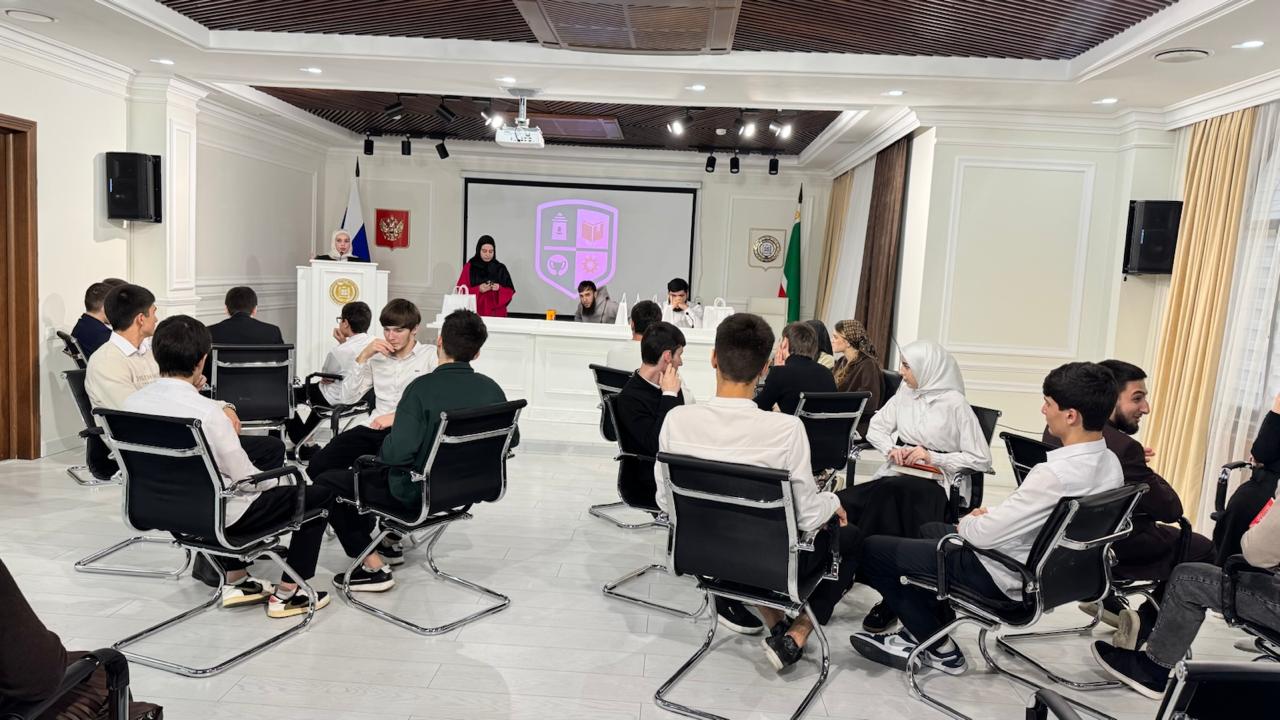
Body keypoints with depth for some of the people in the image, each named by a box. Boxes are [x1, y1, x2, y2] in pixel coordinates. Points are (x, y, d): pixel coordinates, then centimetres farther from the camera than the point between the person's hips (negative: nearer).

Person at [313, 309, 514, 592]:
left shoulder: (423, 388, -25)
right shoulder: (491, 388, -8)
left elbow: (398, 453, -30)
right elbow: (511, 439, 3)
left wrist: (382, 448, -8)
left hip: (417, 495, -7)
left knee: (325, 483, 9)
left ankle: (373, 566, 6)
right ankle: (390, 542, 41)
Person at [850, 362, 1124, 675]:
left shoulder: (1056, 474, -33)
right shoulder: (1111, 463, -4)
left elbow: (986, 534, -26)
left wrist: (966, 523, -4)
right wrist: (993, 515, 4)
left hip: (1004, 577, -9)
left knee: (872, 548, 1)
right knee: (932, 530, 31)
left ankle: (940, 649, 12)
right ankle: (921, 630, 27)